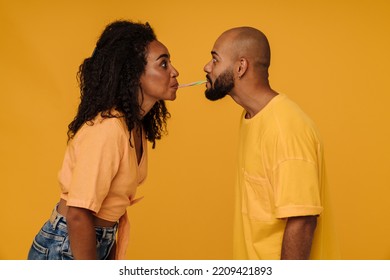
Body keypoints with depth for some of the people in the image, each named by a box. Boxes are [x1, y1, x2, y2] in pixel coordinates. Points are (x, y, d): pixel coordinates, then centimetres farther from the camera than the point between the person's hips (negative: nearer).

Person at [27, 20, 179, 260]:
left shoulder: (136, 127, 1)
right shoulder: (107, 129, -25)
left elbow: (108, 203, 7)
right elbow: (78, 215, -26)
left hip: (100, 244, 8)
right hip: (65, 250, -8)